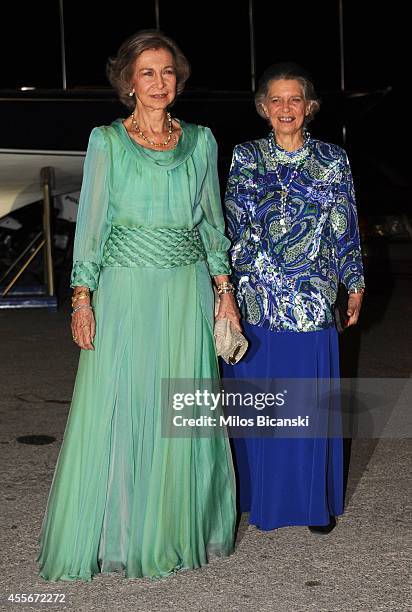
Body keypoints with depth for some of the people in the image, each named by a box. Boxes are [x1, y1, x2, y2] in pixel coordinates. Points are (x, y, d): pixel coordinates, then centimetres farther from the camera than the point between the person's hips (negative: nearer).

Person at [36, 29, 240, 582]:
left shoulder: (200, 140, 8)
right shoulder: (107, 141, 0)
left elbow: (212, 220, 12)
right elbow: (91, 221, -2)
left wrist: (224, 289, 7)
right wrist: (82, 298, -8)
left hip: (187, 290, 3)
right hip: (125, 290, -2)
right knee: (115, 411, 0)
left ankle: (176, 530, 22)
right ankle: (114, 533, 14)